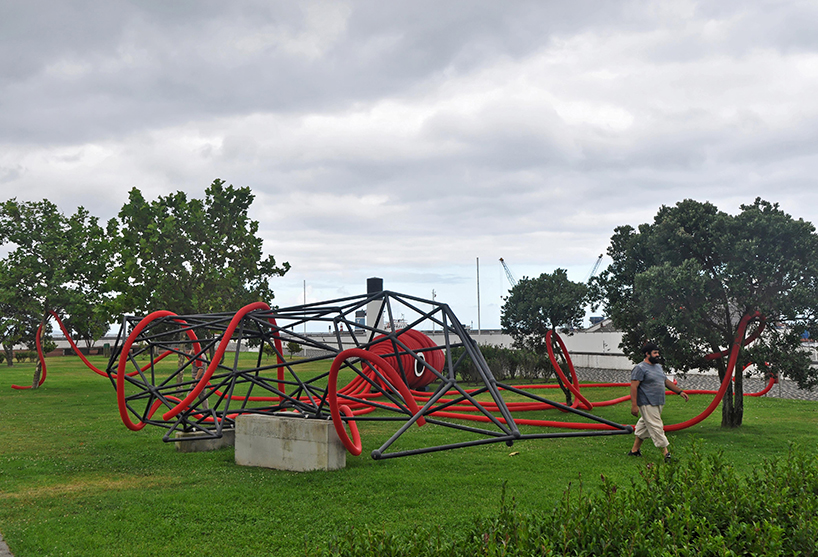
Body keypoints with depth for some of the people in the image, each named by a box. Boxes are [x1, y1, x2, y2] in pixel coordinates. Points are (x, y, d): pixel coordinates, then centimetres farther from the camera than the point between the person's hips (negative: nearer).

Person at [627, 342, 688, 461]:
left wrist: (680, 391, 20)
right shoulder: (640, 368, -11)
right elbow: (634, 386, -15)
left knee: (644, 426, 15)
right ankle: (666, 453, -10)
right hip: (647, 404, -9)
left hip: (658, 404, 9)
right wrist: (634, 405, -21)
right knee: (656, 428, -9)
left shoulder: (658, 367, 17)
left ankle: (635, 450, 24)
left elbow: (666, 381, 27)